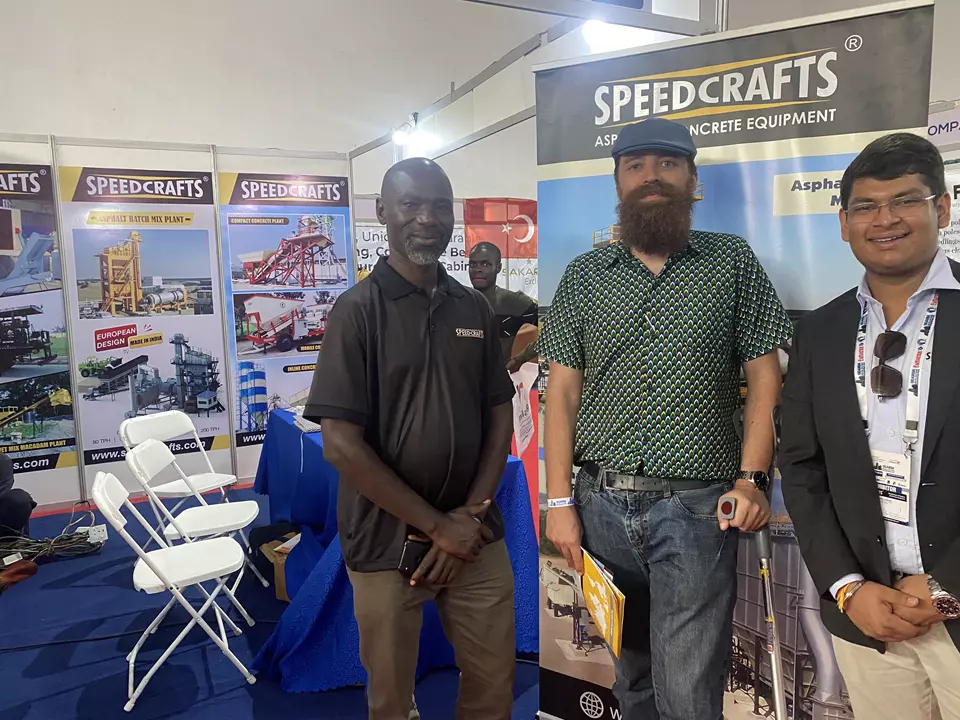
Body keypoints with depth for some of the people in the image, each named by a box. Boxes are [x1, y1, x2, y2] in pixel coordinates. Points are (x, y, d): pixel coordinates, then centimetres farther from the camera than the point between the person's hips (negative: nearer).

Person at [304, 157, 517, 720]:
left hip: (478, 536, 4)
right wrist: (438, 525, -14)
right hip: (389, 541, -3)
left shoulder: (476, 309, 4)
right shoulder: (358, 309, -10)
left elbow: (501, 418, 6)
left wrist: (472, 513, -7)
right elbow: (341, 443, -15)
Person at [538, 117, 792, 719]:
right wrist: (560, 501, -2)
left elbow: (765, 377, 2)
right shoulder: (585, 275, 7)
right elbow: (562, 390, 4)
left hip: (696, 508, -2)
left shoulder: (733, 261, 4)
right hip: (602, 504, 3)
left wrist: (751, 477, -10)